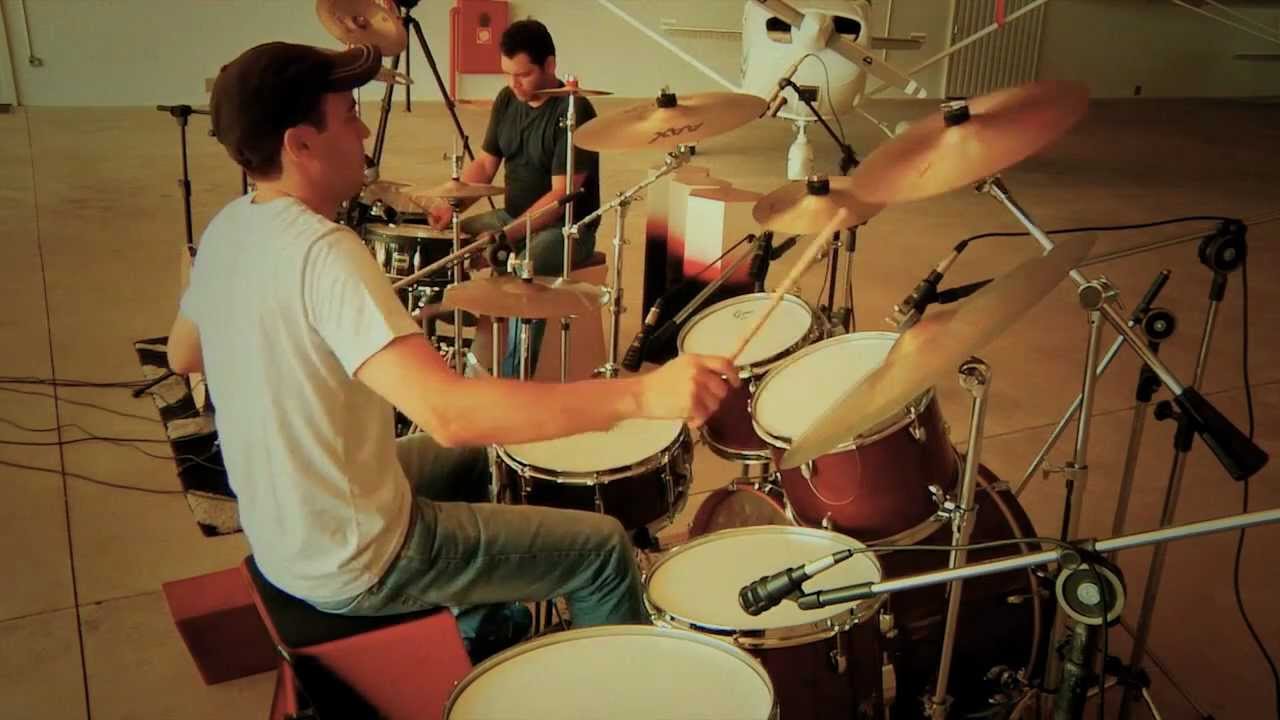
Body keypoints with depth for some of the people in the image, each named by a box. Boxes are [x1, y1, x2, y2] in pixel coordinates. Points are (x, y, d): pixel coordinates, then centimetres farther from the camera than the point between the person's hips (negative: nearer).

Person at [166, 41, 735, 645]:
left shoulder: (228, 228, -2)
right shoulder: (321, 251, -29)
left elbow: (182, 355, 16)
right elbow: (448, 413, -41)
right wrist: (642, 394, -45)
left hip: (280, 531, 9)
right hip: (354, 566, -9)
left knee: (469, 455, 31)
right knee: (603, 548, 2)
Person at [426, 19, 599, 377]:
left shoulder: (573, 112, -19)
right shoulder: (507, 100, 4)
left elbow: (562, 195, -23)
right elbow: (484, 164, 10)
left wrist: (507, 235, -30)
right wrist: (451, 203, -9)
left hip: (566, 227, -7)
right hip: (512, 215, 8)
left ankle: (512, 383, -24)